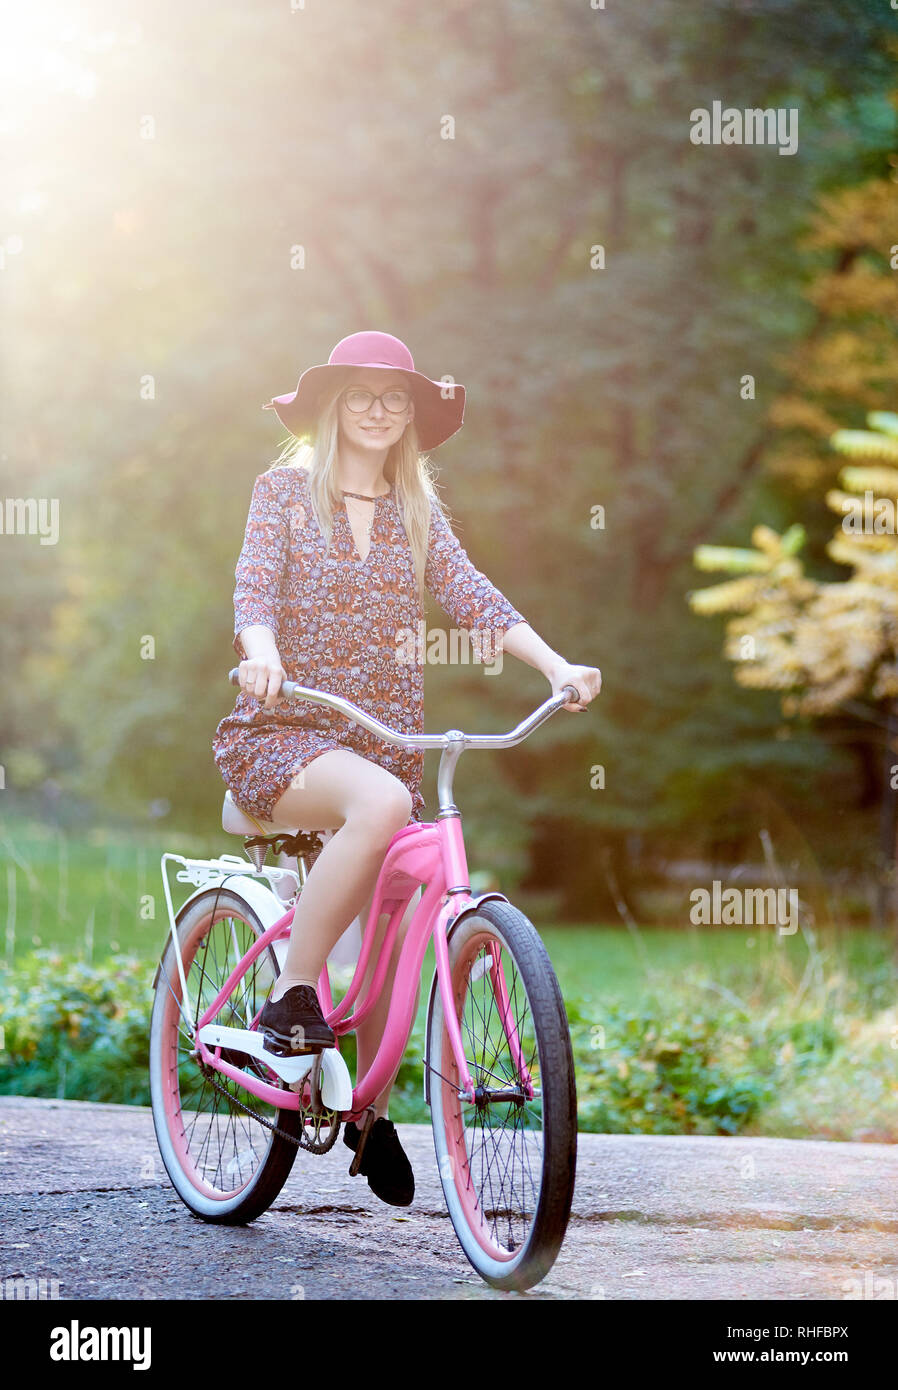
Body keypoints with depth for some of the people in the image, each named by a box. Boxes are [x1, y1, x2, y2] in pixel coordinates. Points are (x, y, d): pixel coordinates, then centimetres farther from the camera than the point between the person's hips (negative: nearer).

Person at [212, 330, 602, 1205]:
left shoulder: (417, 513, 12)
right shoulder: (286, 490, 3)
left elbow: (473, 597, -1)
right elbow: (253, 587, -11)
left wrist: (557, 666, -18)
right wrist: (261, 652, -34)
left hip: (384, 737, 5)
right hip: (282, 735, -4)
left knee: (392, 928, 0)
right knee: (381, 805, -36)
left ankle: (373, 1113, 19)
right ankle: (291, 995, -26)